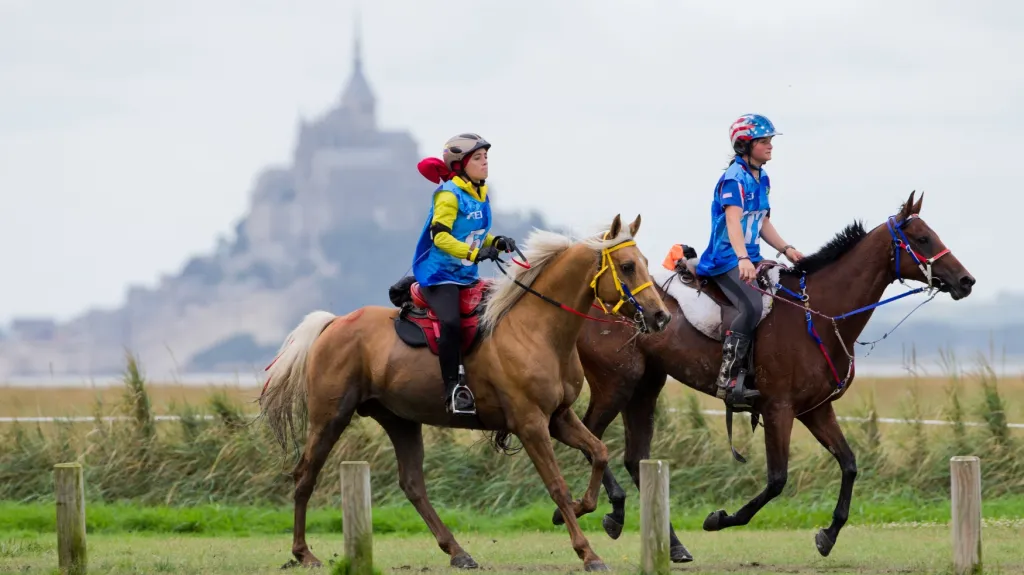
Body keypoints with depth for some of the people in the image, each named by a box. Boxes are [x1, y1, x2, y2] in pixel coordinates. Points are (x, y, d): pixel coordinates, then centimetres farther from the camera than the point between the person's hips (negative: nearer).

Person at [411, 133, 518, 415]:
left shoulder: (481, 195, 13)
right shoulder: (449, 195, -14)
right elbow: (440, 236, -22)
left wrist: (496, 243, 1)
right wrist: (474, 253, -31)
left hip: (467, 275, 9)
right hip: (439, 274, -9)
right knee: (451, 322, -29)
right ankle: (454, 387, -25)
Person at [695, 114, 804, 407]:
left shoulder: (761, 179, 15)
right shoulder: (734, 179, -14)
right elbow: (733, 220, -27)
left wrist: (786, 249, 9)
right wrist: (743, 259, -40)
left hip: (750, 259, 10)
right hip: (727, 259, -10)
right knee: (752, 307, -30)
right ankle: (727, 380, -29)